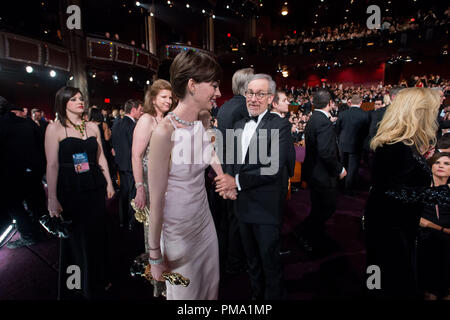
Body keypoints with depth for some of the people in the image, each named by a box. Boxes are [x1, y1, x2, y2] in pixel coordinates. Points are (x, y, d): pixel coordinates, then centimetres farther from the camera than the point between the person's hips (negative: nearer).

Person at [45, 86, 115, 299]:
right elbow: (52, 165, -9)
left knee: (97, 235, 13)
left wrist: (109, 183, 9)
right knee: (76, 238, 8)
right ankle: (78, 289, 31)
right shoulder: (54, 128, -6)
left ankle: (98, 281, 35)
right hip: (70, 191, -4)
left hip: (96, 188, 4)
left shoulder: (92, 127, 7)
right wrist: (52, 199, -10)